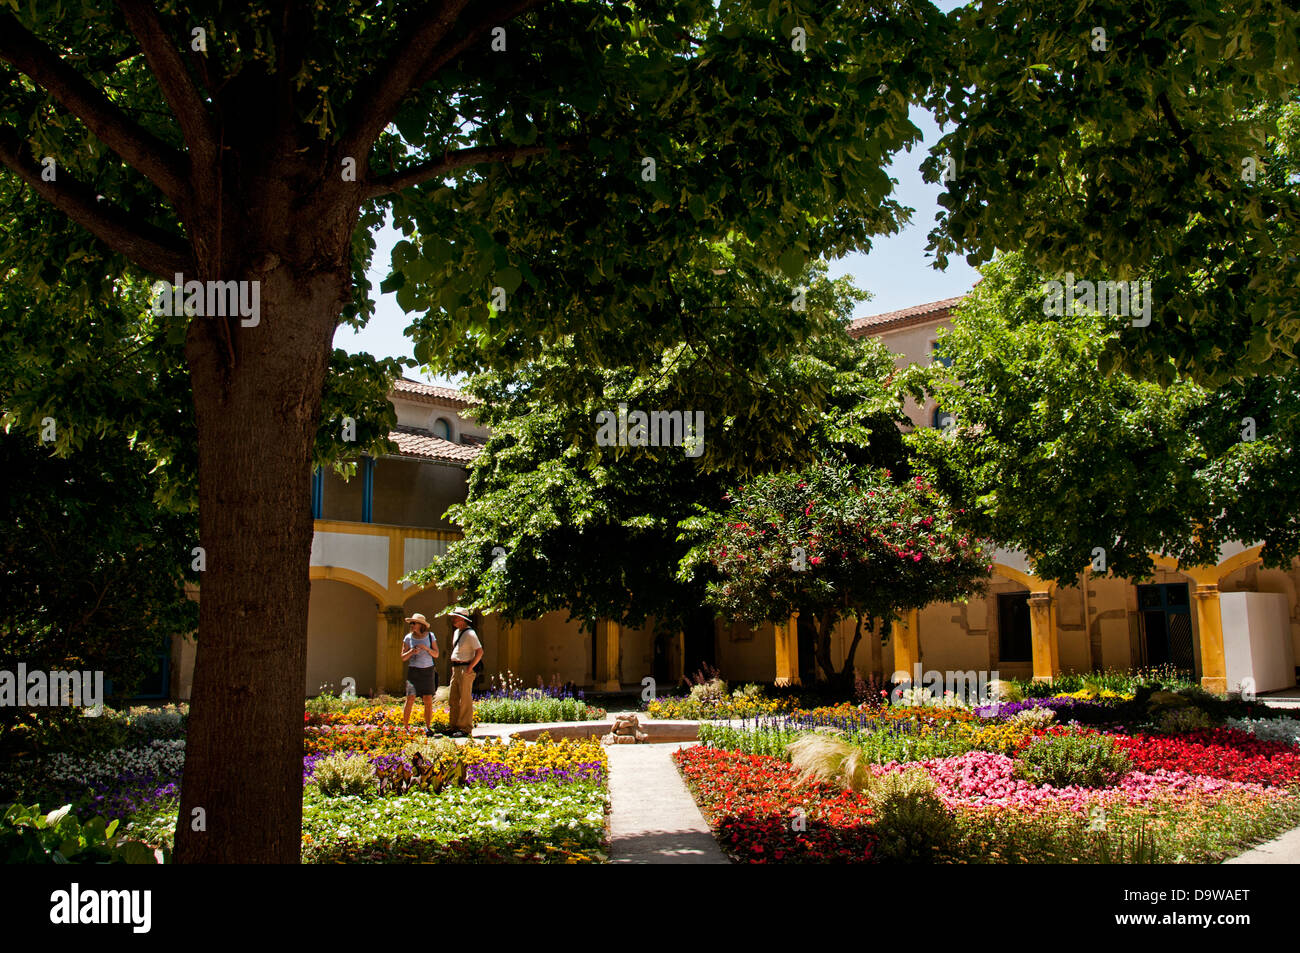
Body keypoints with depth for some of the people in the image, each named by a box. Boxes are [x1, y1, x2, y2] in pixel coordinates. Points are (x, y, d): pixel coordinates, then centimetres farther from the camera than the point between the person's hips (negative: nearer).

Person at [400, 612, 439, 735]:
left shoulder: (430, 636, 2)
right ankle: (405, 727, -4)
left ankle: (428, 727, 9)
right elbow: (403, 657, 2)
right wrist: (411, 652, -18)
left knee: (428, 701, 0)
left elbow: (436, 654, 2)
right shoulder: (408, 638, 1)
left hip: (428, 671, 1)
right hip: (413, 670, -1)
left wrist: (426, 648, -15)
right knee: (410, 699, -11)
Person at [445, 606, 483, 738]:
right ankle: (455, 727, 17)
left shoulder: (470, 633, -13)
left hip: (465, 669, -9)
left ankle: (466, 729, -3)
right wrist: (454, 667, 18)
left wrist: (470, 667, -18)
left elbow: (479, 651, -18)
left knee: (465, 700, -6)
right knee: (453, 700, 10)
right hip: (455, 668, 9)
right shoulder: (456, 632, 15)